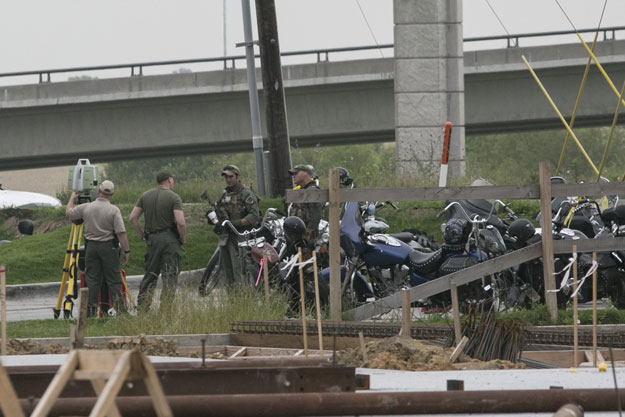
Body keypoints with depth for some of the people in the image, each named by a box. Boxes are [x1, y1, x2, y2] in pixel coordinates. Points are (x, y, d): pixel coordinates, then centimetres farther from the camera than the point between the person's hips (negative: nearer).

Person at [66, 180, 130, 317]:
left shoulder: (86, 208, -1)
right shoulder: (114, 210, -10)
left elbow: (69, 212, 17)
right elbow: (121, 233, -13)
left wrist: (72, 198, 34)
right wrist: (126, 251, -6)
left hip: (91, 246, 3)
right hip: (108, 247, -3)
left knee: (92, 279, 6)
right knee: (113, 279, 1)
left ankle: (91, 310, 3)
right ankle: (118, 307, -6)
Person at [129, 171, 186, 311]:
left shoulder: (145, 196, 8)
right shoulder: (173, 197, -7)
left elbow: (133, 218, 5)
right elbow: (181, 222, -17)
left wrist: (143, 235, 14)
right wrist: (183, 239, -2)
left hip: (152, 238, 5)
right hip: (170, 239, -5)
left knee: (150, 275, 12)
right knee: (170, 276, -1)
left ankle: (141, 309, 11)